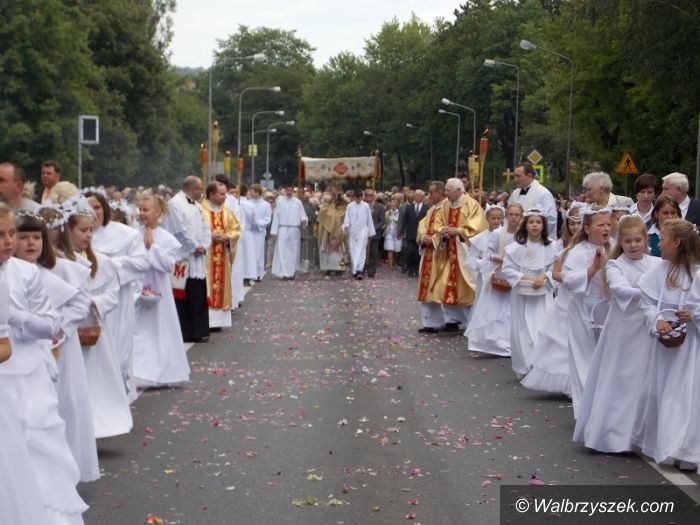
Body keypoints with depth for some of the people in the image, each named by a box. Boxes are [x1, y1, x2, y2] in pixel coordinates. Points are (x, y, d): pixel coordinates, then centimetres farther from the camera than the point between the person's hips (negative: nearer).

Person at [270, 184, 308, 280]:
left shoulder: (298, 202, 7)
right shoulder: (280, 202, 6)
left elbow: (302, 215, 7)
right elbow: (276, 216, 5)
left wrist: (304, 220, -17)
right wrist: (274, 231, -1)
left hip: (294, 230, 1)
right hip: (283, 229, -1)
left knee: (293, 251, 2)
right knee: (282, 251, -8)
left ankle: (292, 273, 9)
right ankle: (284, 273, -10)